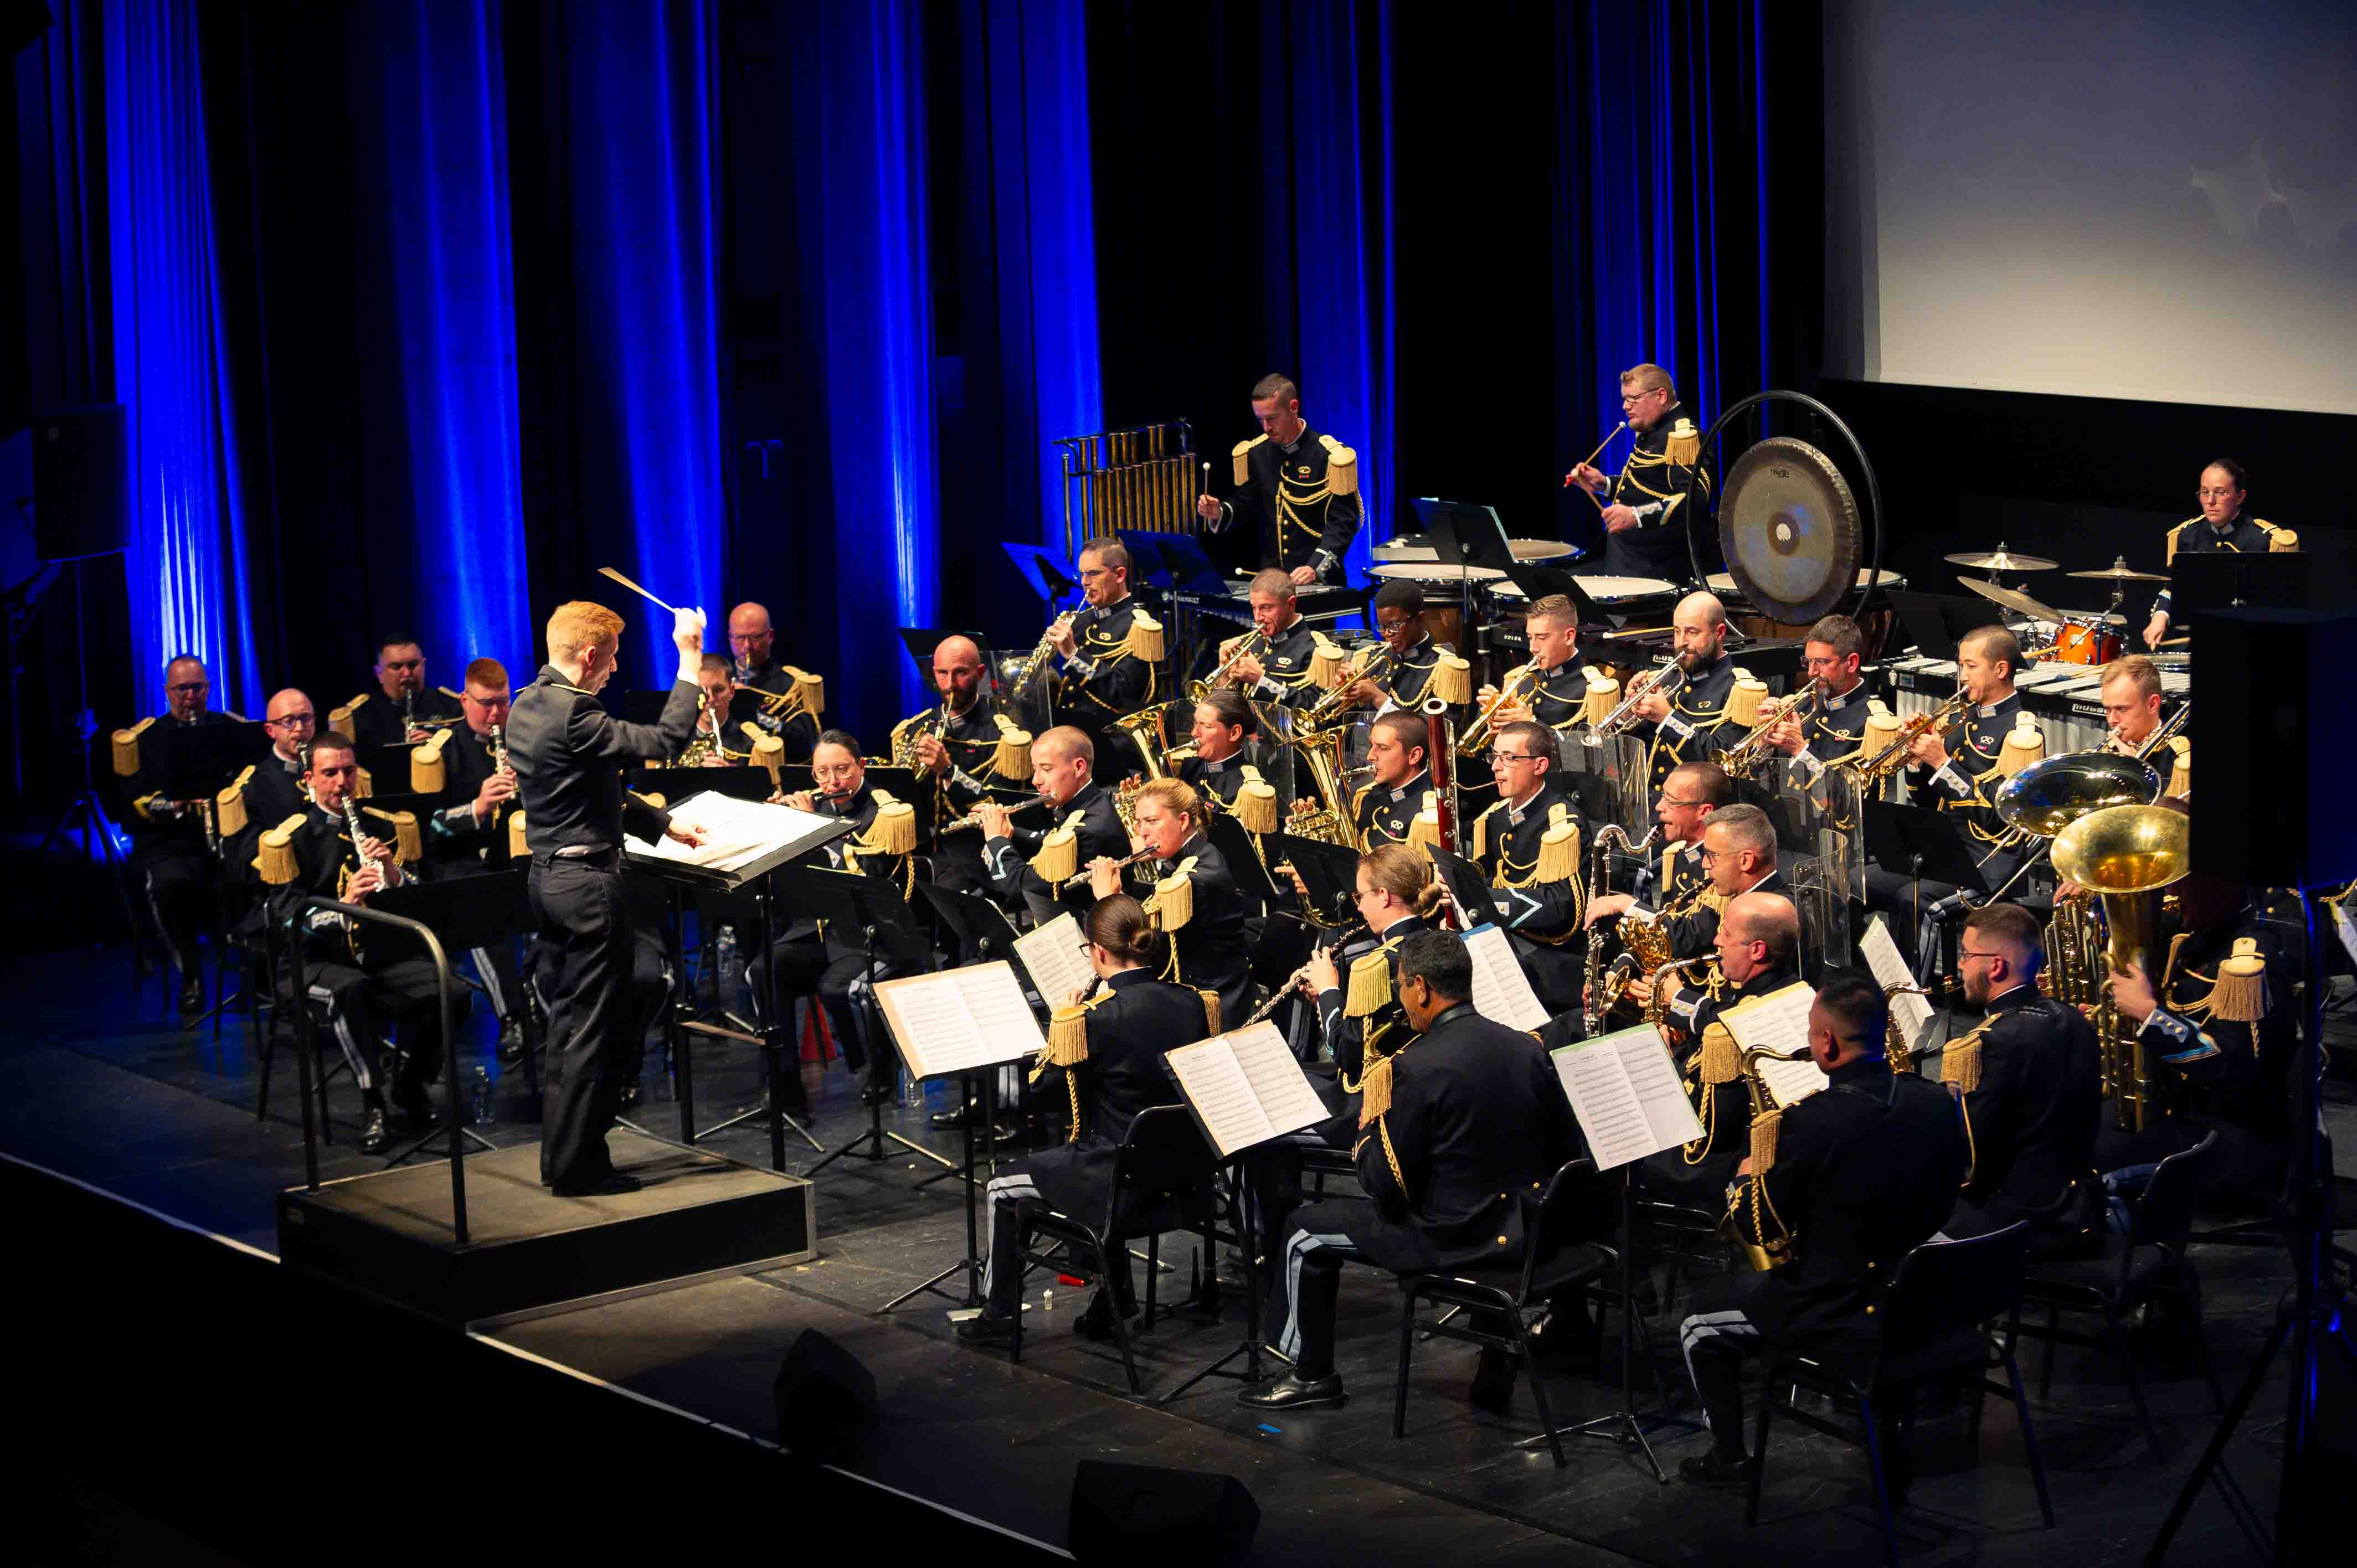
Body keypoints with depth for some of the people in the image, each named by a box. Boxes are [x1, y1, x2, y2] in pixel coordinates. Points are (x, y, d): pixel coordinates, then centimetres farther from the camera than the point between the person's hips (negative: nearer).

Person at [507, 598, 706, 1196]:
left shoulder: (527, 706, 10)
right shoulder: (572, 714, -21)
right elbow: (666, 740, -21)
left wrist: (664, 824, 20)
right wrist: (689, 658, -14)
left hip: (548, 873, 10)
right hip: (588, 879, -10)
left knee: (568, 1019, 17)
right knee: (593, 1027, -2)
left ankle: (561, 1154, 22)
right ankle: (577, 1164, 2)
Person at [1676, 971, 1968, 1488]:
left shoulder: (1813, 1121, -24)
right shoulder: (1937, 1104, -6)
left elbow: (1757, 1229, -13)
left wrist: (1747, 1178, 10)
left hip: (1847, 1323, -6)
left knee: (1700, 1319, 16)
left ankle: (1728, 1457, 25)